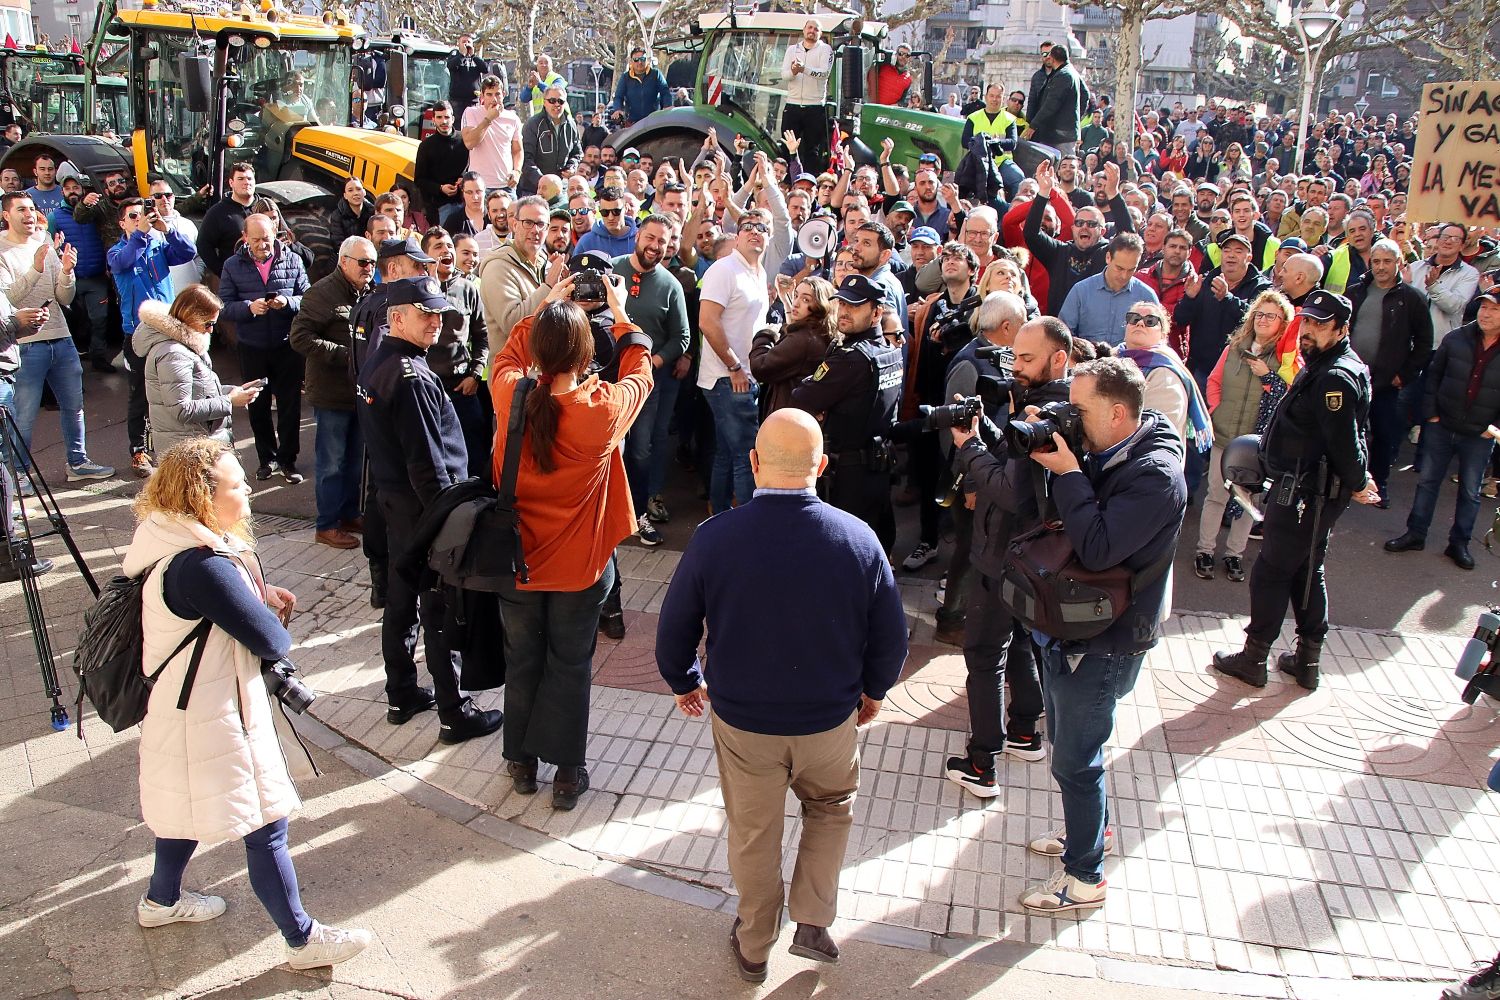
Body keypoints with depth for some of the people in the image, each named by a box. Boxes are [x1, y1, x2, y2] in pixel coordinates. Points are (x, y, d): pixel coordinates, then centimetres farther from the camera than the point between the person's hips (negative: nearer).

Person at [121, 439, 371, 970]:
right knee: (266, 827, 1)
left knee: (187, 806, 29)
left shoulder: (178, 548, 0)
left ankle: (161, 900, 50)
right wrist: (268, 610, -3)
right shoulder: (203, 568, -30)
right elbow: (273, 642, -25)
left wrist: (259, 591, -2)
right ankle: (303, 940, 14)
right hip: (211, 721, -10)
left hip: (181, 705, 10)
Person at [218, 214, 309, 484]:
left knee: (290, 404, 5)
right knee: (258, 406, 12)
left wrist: (287, 303, -23)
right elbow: (225, 306, -5)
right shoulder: (233, 266, 1)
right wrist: (249, 307, -23)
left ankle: (287, 460, 18)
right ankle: (267, 459, 27)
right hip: (252, 348, 1)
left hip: (287, 346, -1)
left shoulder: (293, 261, 0)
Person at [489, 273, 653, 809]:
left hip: (516, 562, 2)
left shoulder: (510, 397, -17)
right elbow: (639, 372, 1)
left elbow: (508, 354, 9)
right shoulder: (605, 408, -23)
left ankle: (521, 762, 34)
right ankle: (567, 772, 25)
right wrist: (620, 312, 11)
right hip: (579, 565, -2)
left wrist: (547, 304, 13)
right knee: (570, 666, 14)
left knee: (522, 661, 19)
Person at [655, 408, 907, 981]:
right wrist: (873, 691, 13)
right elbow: (891, 637, -6)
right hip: (830, 719, 0)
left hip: (741, 721, 0)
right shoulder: (858, 540, -18)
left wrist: (685, 683, 13)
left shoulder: (714, 539, -19)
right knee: (831, 809, 30)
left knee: (753, 836, 21)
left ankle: (754, 949, 38)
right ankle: (813, 923, 26)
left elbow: (674, 630, -7)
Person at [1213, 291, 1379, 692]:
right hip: (1312, 493, 11)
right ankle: (1307, 661, 27)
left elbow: (1344, 441, -25)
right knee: (1306, 573, 17)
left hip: (1306, 495, -11)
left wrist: (1357, 483, -12)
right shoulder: (1324, 368, 11)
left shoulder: (1334, 377, -23)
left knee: (1271, 571, 1)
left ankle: (1253, 659, 13)